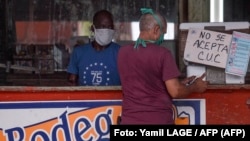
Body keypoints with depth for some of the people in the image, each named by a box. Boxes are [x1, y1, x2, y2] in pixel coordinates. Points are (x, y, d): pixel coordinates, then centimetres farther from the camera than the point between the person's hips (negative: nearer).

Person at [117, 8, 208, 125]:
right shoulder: (162, 54, -9)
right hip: (159, 122, -4)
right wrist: (195, 87, 9)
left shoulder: (123, 52, 7)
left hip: (130, 121, 4)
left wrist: (179, 83, 22)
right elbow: (175, 92, -11)